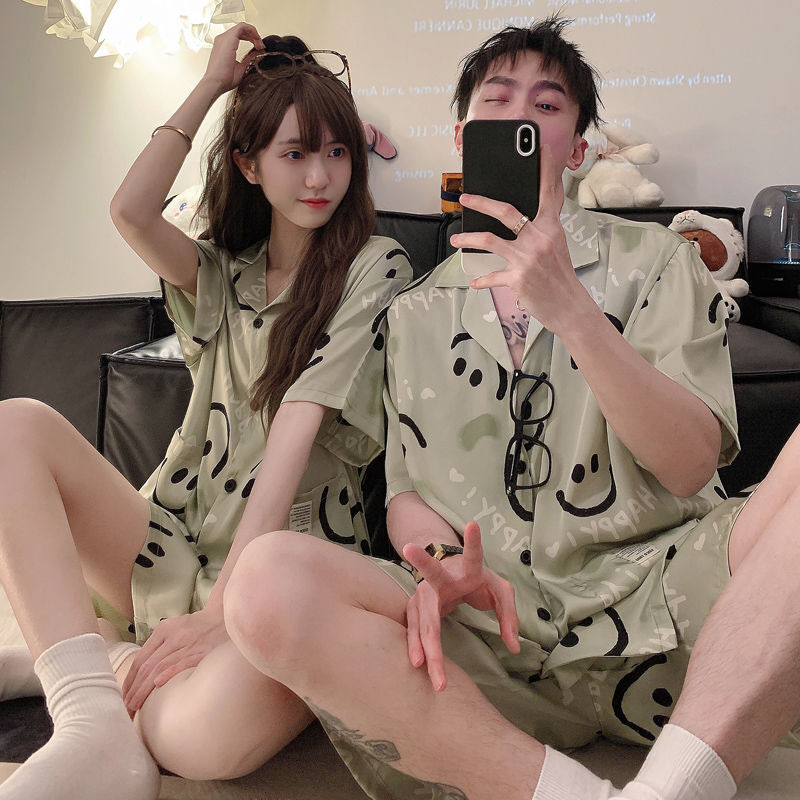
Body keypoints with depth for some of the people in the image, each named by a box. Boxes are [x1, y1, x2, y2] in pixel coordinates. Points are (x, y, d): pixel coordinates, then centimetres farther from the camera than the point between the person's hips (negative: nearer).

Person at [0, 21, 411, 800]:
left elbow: (298, 425, -13)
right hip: (180, 544, 6)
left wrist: (222, 609, -19)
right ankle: (92, 728, -29)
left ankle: (120, 682, -6)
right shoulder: (225, 269, 17)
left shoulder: (372, 267, -1)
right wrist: (210, 87, 3)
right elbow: (131, 211, -6)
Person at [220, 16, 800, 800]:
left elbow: (690, 464, -2)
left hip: (658, 595, 0)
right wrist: (443, 559, -11)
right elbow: (405, 493, 14)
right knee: (269, 581, -28)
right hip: (501, 630, 1)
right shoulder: (416, 314, 18)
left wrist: (569, 308, -16)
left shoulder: (651, 260, 11)